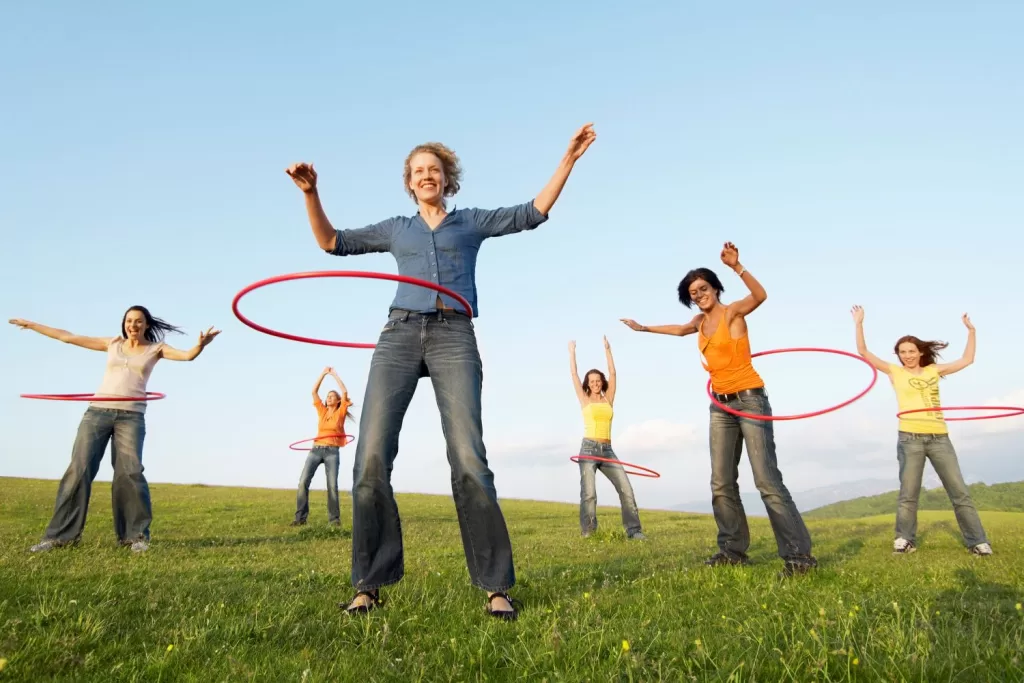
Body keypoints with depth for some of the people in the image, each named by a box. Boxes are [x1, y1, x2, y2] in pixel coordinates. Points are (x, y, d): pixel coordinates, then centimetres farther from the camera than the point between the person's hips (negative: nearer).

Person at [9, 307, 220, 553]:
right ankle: (62, 533, 4)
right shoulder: (112, 344, 14)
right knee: (79, 469, -5)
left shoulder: (156, 349, 8)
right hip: (97, 412, 2)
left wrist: (201, 345, -31)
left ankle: (136, 534, -4)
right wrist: (31, 325, 23)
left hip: (131, 417, -2)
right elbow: (68, 337, 20)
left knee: (129, 472, -13)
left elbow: (187, 355, -9)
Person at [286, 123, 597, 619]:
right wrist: (311, 194, 14)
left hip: (454, 338, -2)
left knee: (468, 459, -15)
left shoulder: (472, 222, 21)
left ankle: (496, 587, -8)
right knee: (371, 456, -11)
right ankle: (370, 584, -1)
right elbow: (333, 242, 26)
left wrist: (568, 159, 11)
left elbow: (533, 213, 16)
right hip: (399, 335, 2)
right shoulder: (396, 229, 25)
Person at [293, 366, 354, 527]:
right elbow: (314, 391, 12)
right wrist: (324, 373, 10)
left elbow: (345, 392, -4)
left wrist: (334, 374, 4)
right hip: (316, 449, 3)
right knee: (303, 481, -12)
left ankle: (334, 519, -7)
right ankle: (300, 517, -11)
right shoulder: (322, 411, 16)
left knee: (332, 485, -12)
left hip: (332, 452, -3)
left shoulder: (340, 413, 7)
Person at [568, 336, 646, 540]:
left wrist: (607, 350, 11)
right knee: (589, 494, -10)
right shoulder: (585, 400, 7)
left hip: (607, 450, 3)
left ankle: (633, 530, -6)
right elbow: (574, 374, 6)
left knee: (626, 488, -9)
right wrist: (572, 352, 13)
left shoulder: (608, 399, 13)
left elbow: (612, 373, 9)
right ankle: (588, 533, 0)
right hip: (589, 449, -3)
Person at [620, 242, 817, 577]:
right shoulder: (700, 321, 13)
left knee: (767, 480, -15)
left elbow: (760, 295, -29)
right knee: (721, 484, 4)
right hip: (720, 407, 8)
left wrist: (736, 266, -43)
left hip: (750, 400, -7)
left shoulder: (733, 312, -7)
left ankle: (798, 554, -11)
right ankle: (733, 549, 12)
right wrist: (643, 328, 44)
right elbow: (679, 330, 36)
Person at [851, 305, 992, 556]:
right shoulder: (895, 372, 7)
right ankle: (905, 540, 8)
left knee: (960, 491, 3)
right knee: (908, 493, 0)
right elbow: (863, 352, 1)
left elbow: (967, 360, 24)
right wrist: (859, 324, -5)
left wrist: (971, 330, 23)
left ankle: (977, 541, 8)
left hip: (939, 438, 3)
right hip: (910, 438, -2)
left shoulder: (933, 370, 15)